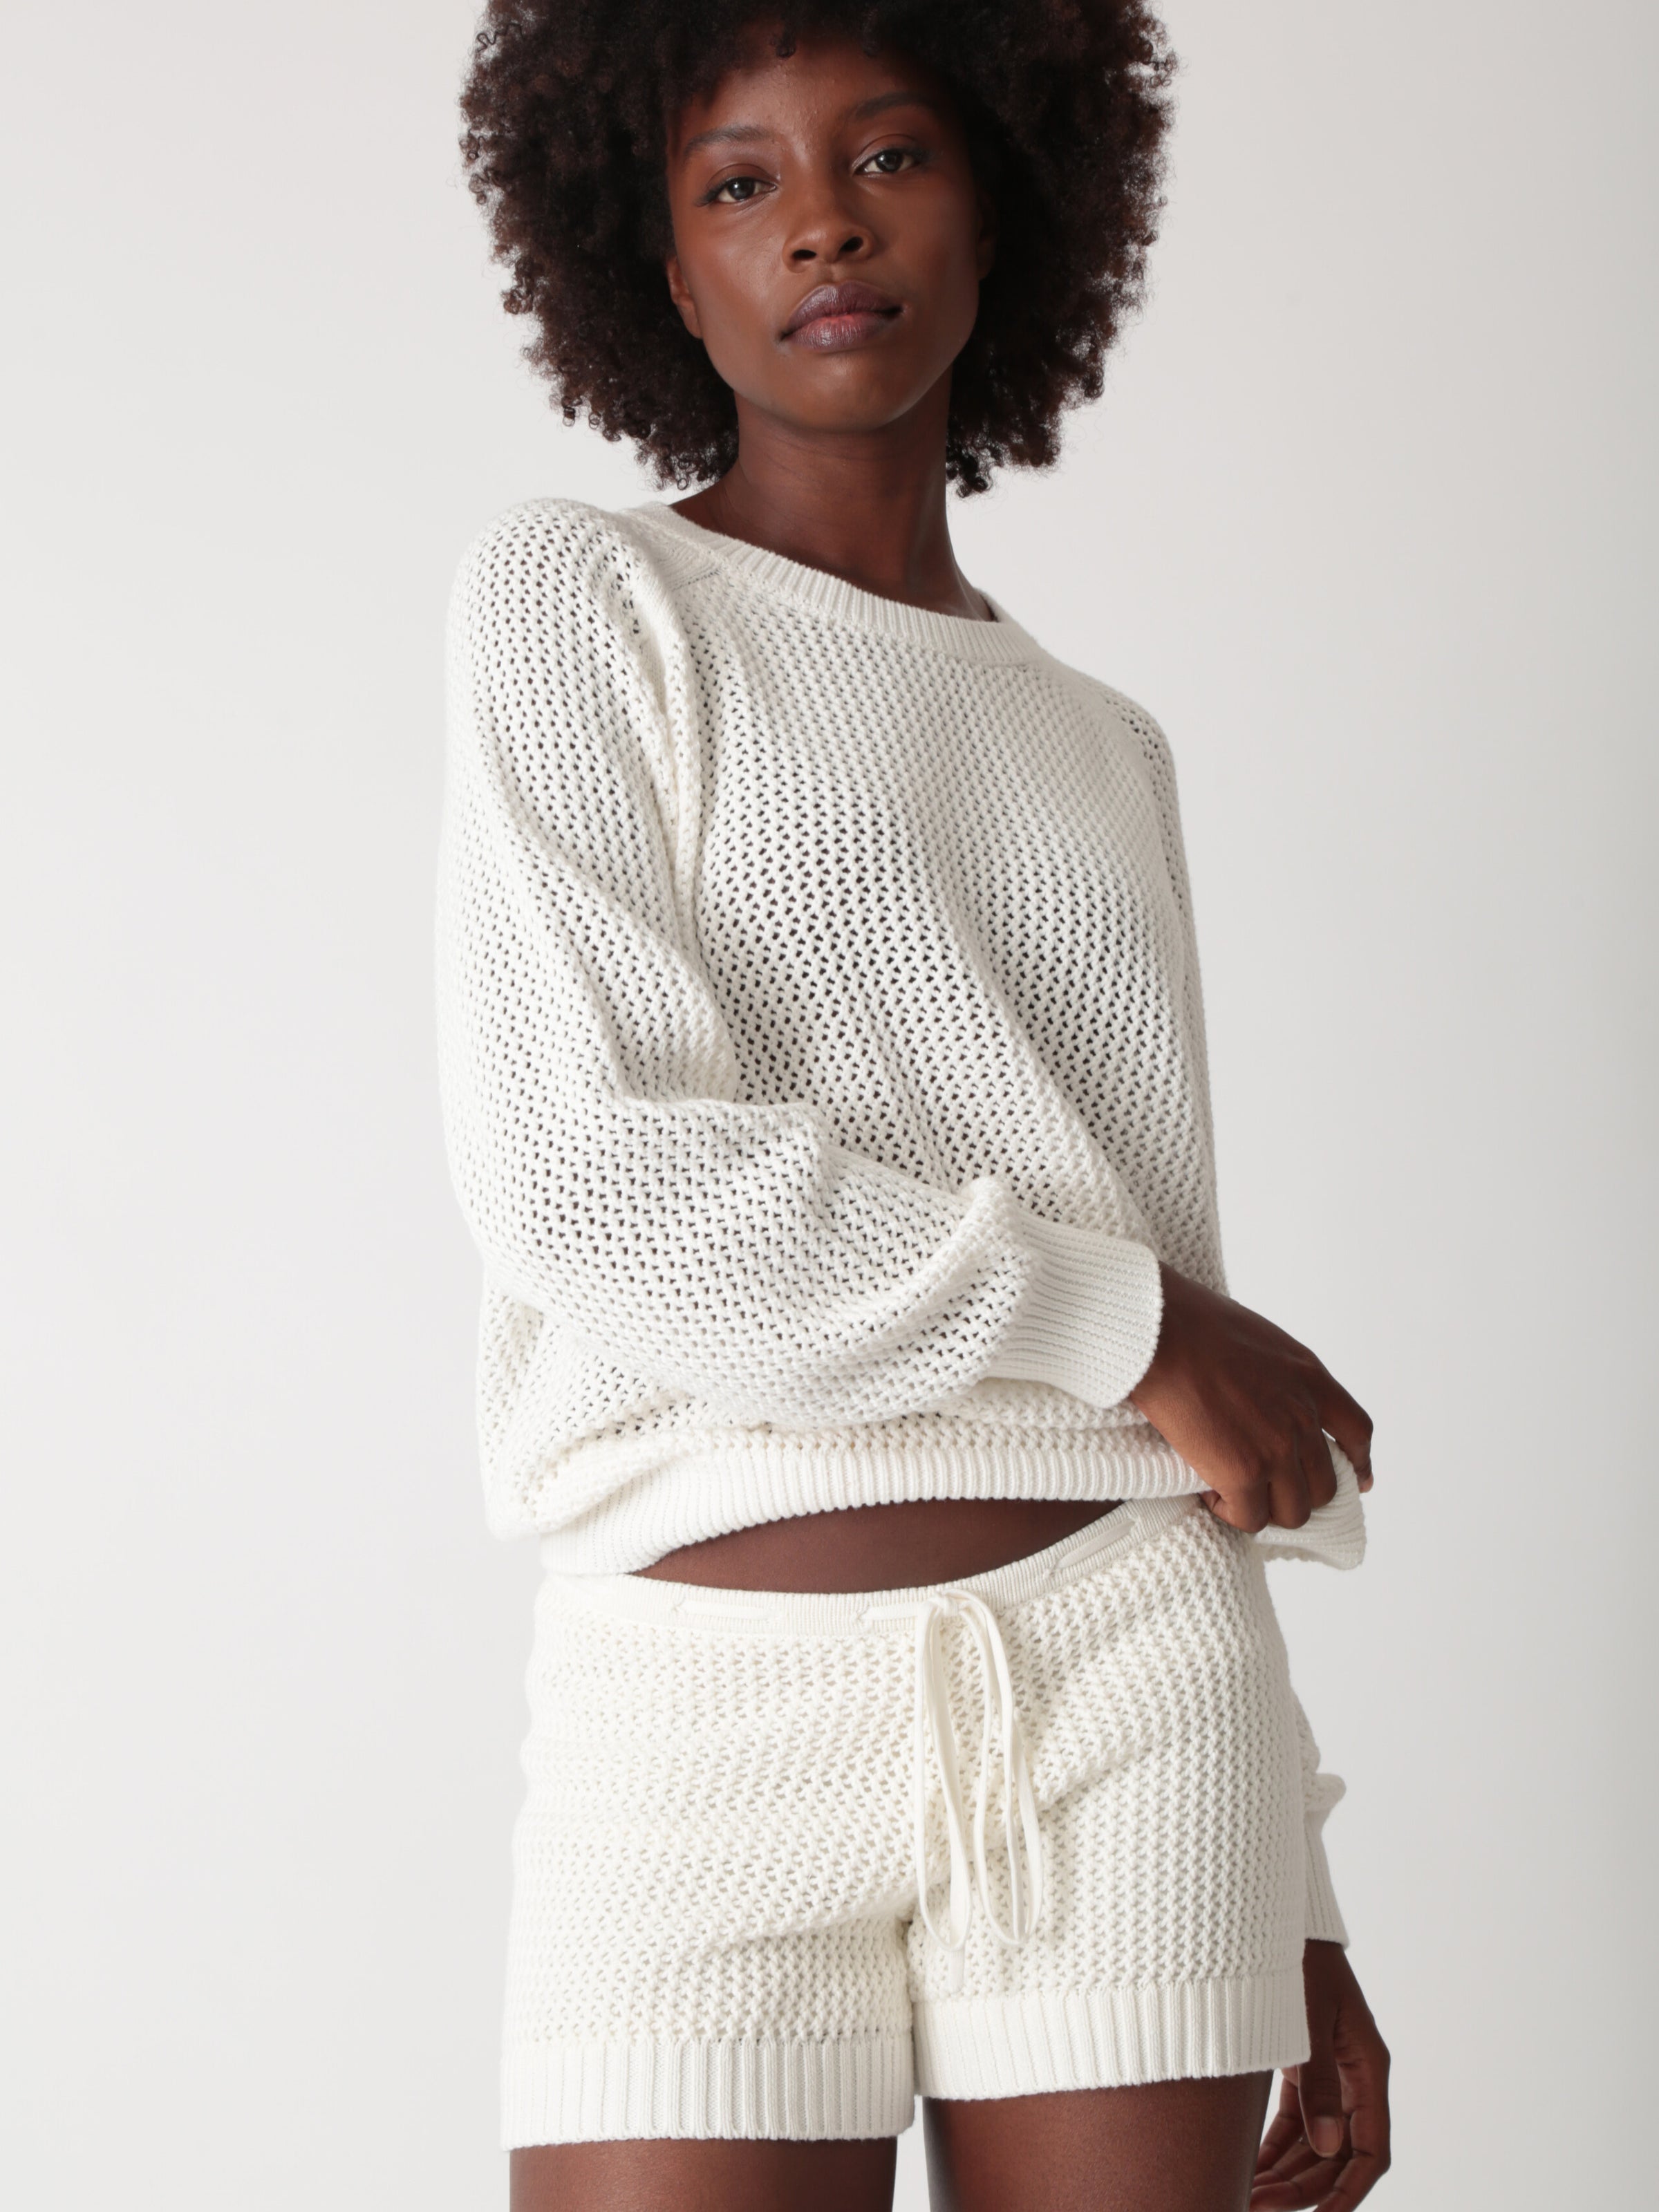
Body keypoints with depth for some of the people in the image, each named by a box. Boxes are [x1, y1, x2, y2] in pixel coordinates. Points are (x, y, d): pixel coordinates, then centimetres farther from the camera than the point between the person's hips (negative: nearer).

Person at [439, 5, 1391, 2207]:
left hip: (1118, 1685, 4)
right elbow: (581, 1170, -12)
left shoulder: (1100, 753, 18)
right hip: (711, 1710, -4)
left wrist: (1290, 1908, 14)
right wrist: (1128, 1322, -5)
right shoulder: (580, 596, 3)